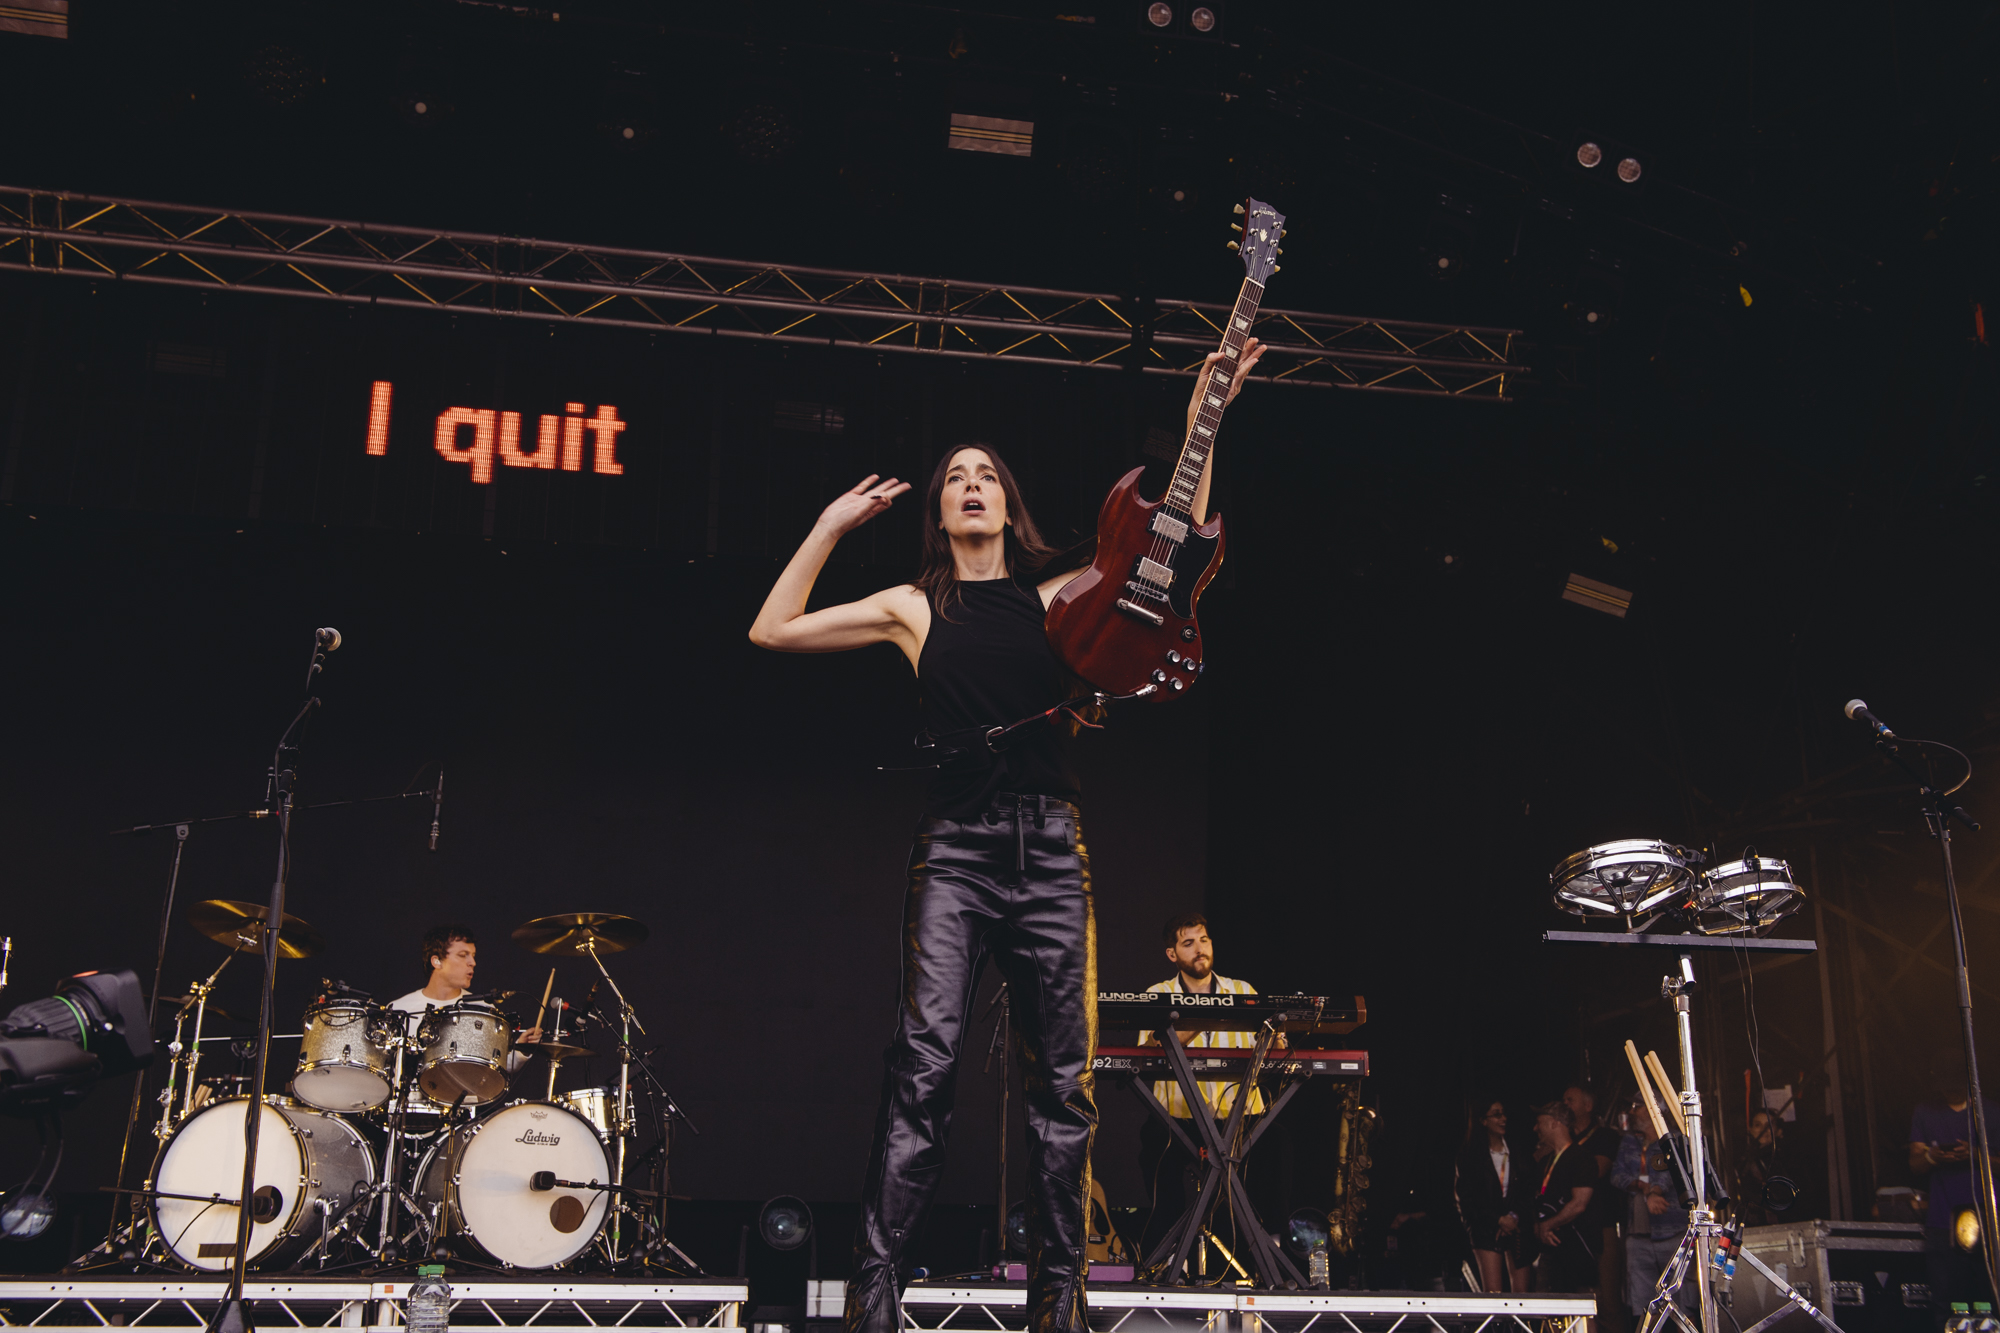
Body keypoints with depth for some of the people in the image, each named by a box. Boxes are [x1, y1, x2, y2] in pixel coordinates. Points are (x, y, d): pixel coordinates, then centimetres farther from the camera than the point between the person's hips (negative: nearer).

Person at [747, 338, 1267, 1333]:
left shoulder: (1058, 596, 14)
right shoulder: (913, 607, 13)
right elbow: (771, 630, 11)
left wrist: (1201, 419, 11)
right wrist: (831, 527, 10)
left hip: (1051, 845, 2)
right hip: (956, 846, -1)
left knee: (1062, 1078, 1)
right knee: (926, 1061, -14)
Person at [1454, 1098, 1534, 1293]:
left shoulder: (1518, 1155, 11)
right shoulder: (1469, 1157, 2)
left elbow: (1530, 1191, 5)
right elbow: (1466, 1199, -2)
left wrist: (1515, 1216, -10)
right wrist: (1498, 1220, -9)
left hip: (1517, 1228, 3)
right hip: (1486, 1230, -3)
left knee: (1521, 1291, -1)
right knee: (1492, 1292, -10)